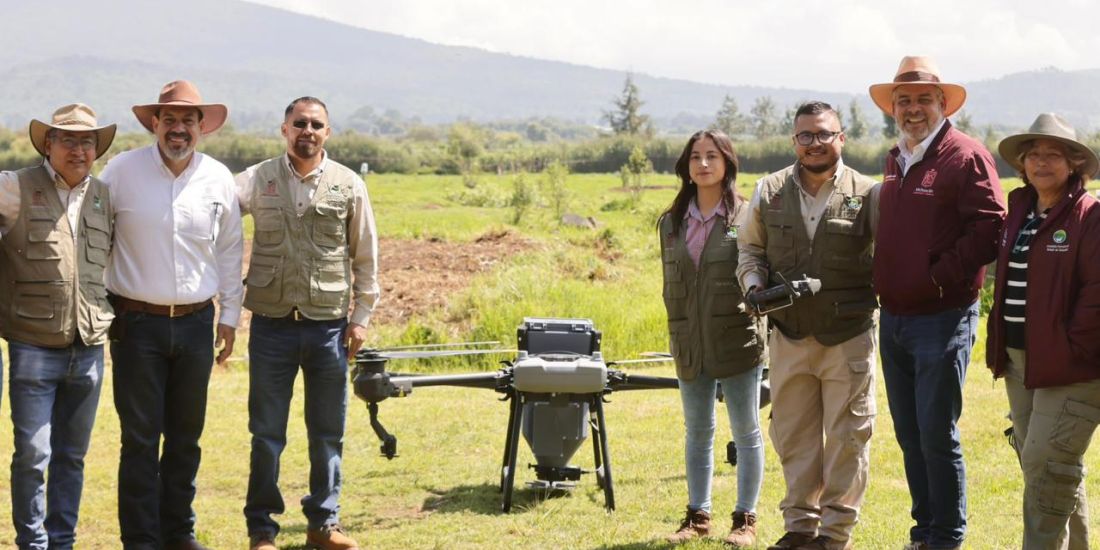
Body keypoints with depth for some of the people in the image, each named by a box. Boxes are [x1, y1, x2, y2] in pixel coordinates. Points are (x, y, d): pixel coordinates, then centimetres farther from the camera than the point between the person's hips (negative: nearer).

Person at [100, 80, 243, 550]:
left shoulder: (218, 179, 4)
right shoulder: (122, 171, -4)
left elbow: (230, 251, 13)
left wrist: (229, 316, 13)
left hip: (196, 322, 3)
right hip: (137, 322, -3)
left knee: (186, 436, 10)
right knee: (140, 437, -1)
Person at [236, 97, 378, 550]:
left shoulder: (349, 186, 2)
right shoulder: (257, 180, -1)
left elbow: (365, 257, 7)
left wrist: (361, 317, 6)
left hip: (329, 326, 1)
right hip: (272, 325, -1)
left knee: (327, 432, 10)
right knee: (267, 433, 7)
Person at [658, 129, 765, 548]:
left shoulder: (746, 217, -5)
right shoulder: (671, 222, 9)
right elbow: (670, 283, 14)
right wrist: (678, 331, 11)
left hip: (738, 341, -5)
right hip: (690, 346, 5)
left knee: (745, 431, 5)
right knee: (697, 432, 13)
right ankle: (697, 515, 23)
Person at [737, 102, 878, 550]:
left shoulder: (866, 193, -4)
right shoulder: (769, 192, 6)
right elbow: (750, 248, 17)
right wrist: (754, 284, -1)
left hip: (849, 336, -3)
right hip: (789, 335, 3)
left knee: (847, 436, 3)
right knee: (793, 434, 10)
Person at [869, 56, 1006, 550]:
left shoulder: (965, 155, -9)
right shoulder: (895, 161, 15)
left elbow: (991, 228, -17)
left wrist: (939, 276, -17)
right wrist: (883, 283, 12)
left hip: (941, 318, -8)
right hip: (893, 318, 8)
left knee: (937, 435, -4)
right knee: (909, 434, 13)